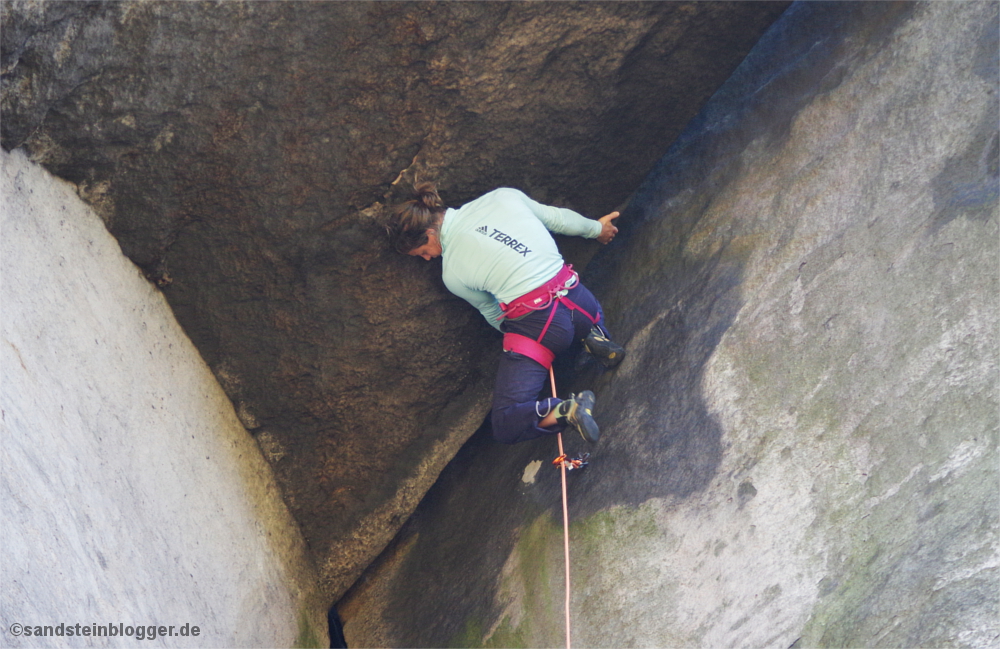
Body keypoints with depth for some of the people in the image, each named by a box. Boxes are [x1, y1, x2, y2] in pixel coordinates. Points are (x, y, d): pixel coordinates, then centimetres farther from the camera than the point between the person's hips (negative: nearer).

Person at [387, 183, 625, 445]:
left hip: (534, 323, -5)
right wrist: (596, 228, 37)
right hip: (577, 296, 5)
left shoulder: (452, 274, -2)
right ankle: (595, 338, 12)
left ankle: (568, 410, -22)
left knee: (505, 427, 2)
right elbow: (559, 219, 18)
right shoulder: (502, 197, 5)